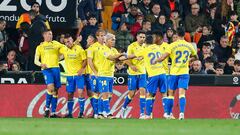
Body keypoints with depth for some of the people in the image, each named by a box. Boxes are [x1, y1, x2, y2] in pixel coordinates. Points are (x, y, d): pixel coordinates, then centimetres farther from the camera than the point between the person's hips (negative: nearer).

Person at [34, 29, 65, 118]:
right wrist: (41, 64, -14)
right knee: (51, 87, -23)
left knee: (55, 90, 2)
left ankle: (53, 112, 7)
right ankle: (47, 108, -9)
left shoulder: (55, 44, 15)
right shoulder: (40, 47, 9)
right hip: (46, 69, -3)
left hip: (56, 68, 3)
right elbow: (36, 60, 6)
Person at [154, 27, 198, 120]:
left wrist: (155, 61, 7)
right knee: (182, 93, -6)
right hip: (184, 72, 1)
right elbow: (196, 57, 19)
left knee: (171, 93, 12)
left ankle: (169, 113, 18)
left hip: (174, 72, -1)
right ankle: (182, 112, -25)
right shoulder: (189, 46, 3)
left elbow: (163, 57, -12)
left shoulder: (172, 45, -7)